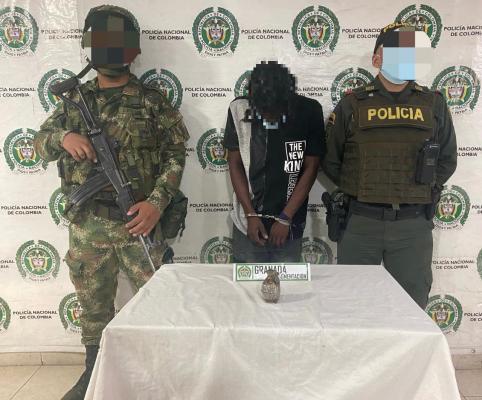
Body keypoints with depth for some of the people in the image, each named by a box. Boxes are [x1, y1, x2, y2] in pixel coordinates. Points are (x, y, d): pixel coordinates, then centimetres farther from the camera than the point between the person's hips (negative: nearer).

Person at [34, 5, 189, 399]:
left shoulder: (152, 101, -1)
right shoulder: (74, 101, 10)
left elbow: (175, 155, -4)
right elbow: (41, 143, 13)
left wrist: (157, 202, -17)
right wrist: (63, 136, -11)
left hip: (137, 220, -3)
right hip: (86, 224, 3)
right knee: (93, 304, 16)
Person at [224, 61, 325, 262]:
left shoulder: (309, 112, -10)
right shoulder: (239, 109, -9)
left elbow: (311, 167, -6)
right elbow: (235, 164, -2)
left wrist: (285, 218, -9)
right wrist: (251, 215, -8)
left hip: (290, 225, 0)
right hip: (248, 223, 1)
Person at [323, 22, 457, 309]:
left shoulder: (433, 104, 6)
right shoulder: (353, 105, 1)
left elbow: (447, 159, 14)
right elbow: (331, 160, 7)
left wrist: (421, 191, 4)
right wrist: (360, 190, 3)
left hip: (413, 224, 2)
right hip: (360, 223, -1)